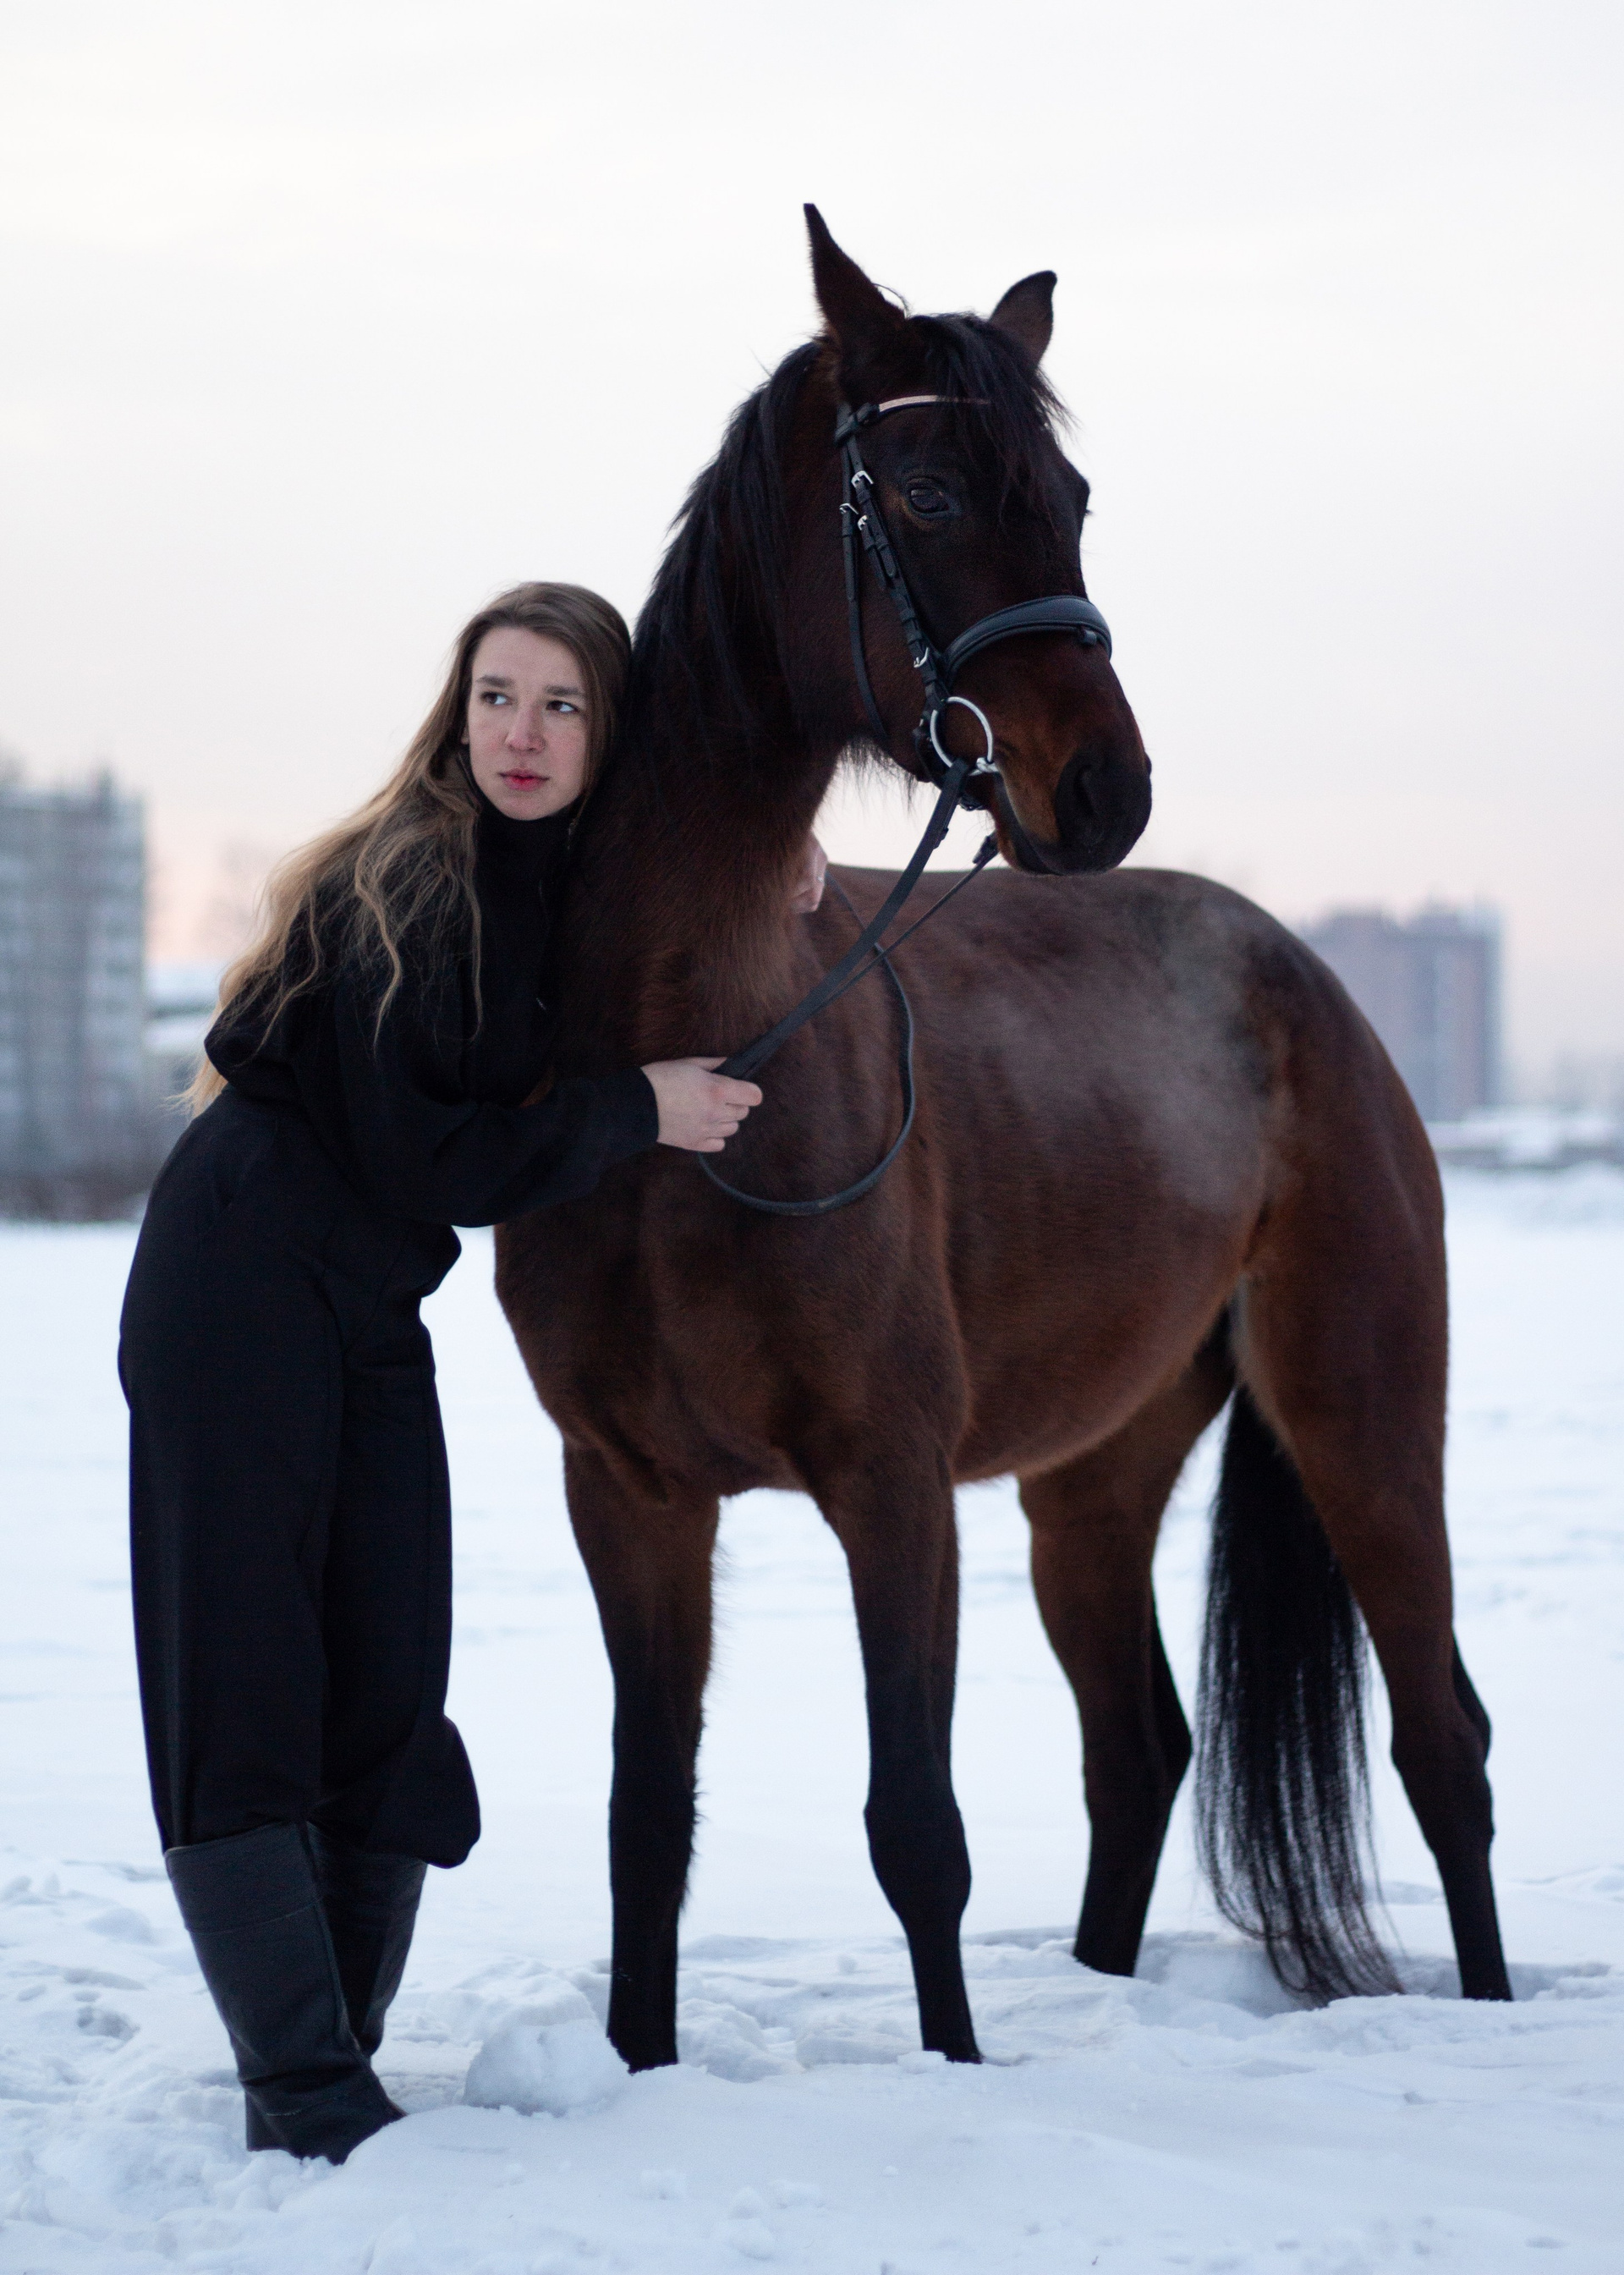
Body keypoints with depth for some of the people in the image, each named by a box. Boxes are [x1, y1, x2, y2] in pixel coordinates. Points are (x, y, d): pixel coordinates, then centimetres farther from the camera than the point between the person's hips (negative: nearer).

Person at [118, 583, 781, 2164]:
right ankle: (307, 2095, -7)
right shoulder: (405, 889, -16)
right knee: (239, 1686, -6)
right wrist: (637, 1112, -14)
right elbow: (428, 1158, -18)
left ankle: (324, 2073, 13)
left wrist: (774, 862, 6)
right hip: (243, 1289, -8)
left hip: (374, 1316, 8)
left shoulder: (580, 874, 6)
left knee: (391, 1696, 4)